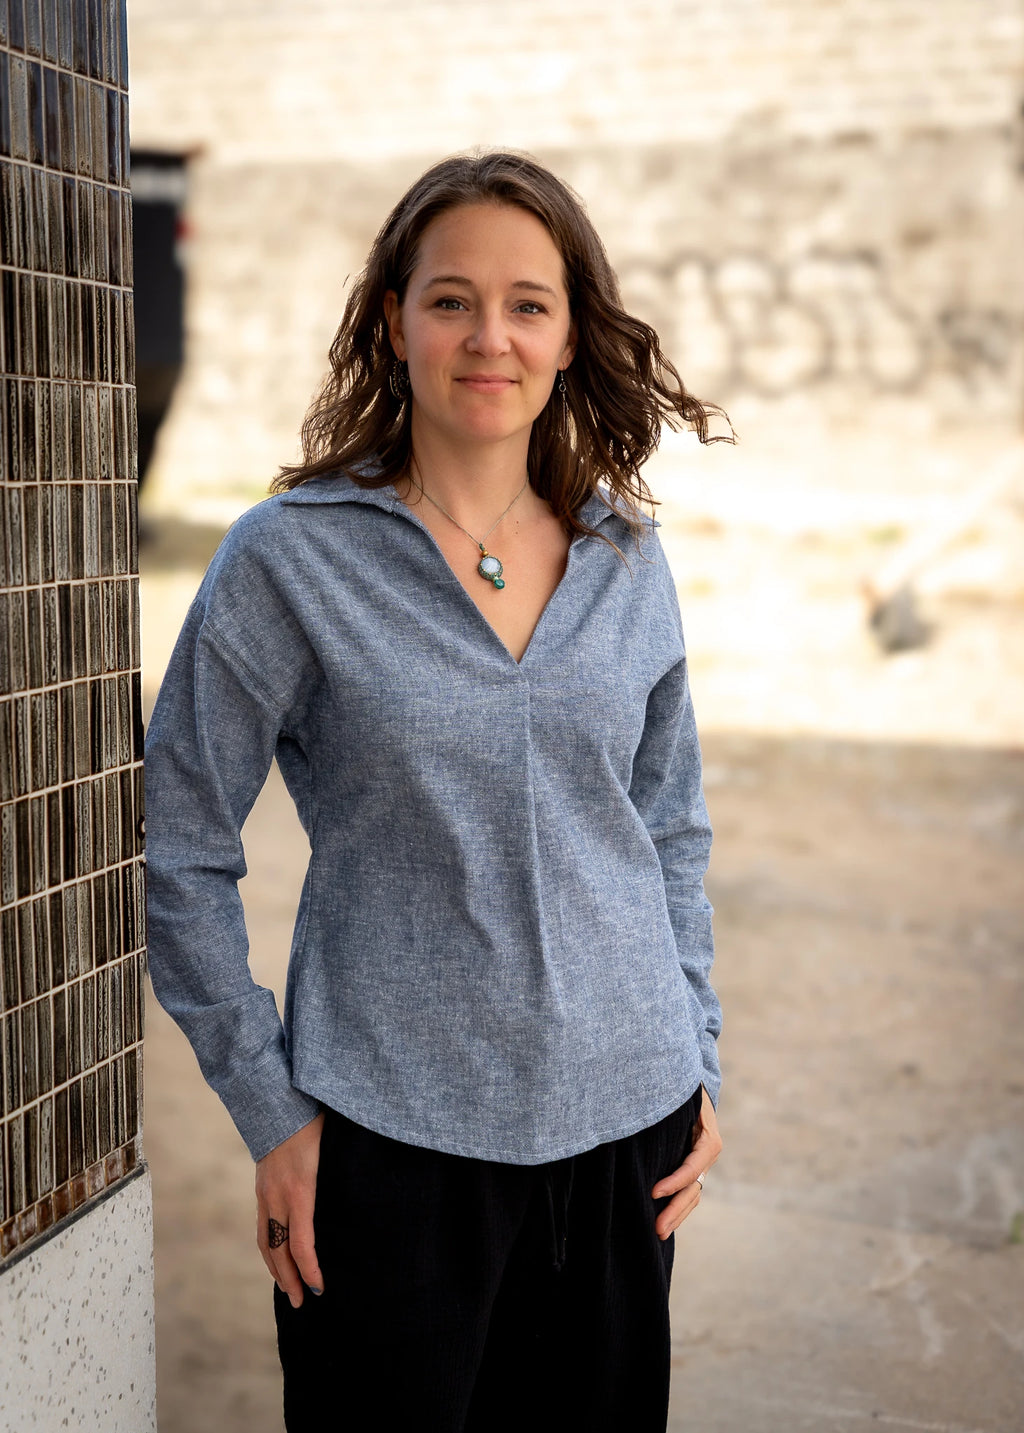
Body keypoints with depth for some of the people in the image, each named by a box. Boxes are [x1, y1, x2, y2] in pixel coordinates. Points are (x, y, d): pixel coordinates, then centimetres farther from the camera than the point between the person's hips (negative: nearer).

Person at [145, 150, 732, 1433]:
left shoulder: (626, 560, 5)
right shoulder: (292, 557, -7)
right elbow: (176, 854, -4)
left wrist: (695, 1062, 7)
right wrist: (267, 1110, -7)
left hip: (623, 1129, 4)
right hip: (390, 1136, -3)